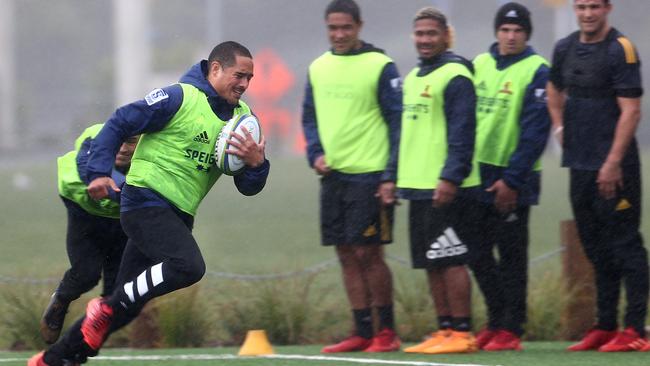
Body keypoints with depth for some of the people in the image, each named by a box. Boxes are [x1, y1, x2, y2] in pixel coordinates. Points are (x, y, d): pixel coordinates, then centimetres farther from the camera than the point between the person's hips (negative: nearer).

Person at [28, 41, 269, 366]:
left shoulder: (243, 117, 12)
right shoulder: (180, 98, -9)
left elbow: (248, 188, 12)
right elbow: (119, 123, -6)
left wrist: (256, 164, -10)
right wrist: (99, 172, -17)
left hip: (177, 215, 8)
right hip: (147, 201, -8)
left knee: (126, 304, 7)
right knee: (188, 266, -30)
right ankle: (108, 308, -14)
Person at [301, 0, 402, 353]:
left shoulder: (380, 66, -7)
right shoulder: (318, 68, 11)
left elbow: (397, 122, -7)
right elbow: (309, 117, 19)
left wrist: (391, 175, -13)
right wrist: (315, 154, 1)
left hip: (369, 175, -6)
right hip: (333, 175, 6)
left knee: (367, 252, -7)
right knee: (346, 255, 6)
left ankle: (387, 331, 3)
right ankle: (363, 333, 12)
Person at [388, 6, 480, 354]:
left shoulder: (455, 76, -10)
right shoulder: (413, 78, 19)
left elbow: (462, 133, -17)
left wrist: (450, 178, -23)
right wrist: (393, 177, 20)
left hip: (446, 188, -9)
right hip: (418, 186, 9)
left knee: (450, 261, -7)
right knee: (431, 263, 10)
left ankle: (461, 333, -4)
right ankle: (444, 331, 15)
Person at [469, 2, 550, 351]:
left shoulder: (536, 71, -7)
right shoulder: (479, 65, 10)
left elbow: (535, 132, -11)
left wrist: (512, 180, -14)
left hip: (513, 180, -6)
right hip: (478, 172, 6)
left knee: (511, 256, -1)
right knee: (477, 254, 7)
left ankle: (511, 329, 5)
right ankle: (496, 321, 20)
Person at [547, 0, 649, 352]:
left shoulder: (620, 50, -11)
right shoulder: (565, 48, 11)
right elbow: (555, 89, 30)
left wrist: (612, 163, -19)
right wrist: (560, 128, 14)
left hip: (614, 167, -8)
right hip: (580, 163, 8)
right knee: (596, 247, 14)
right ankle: (605, 327, 21)